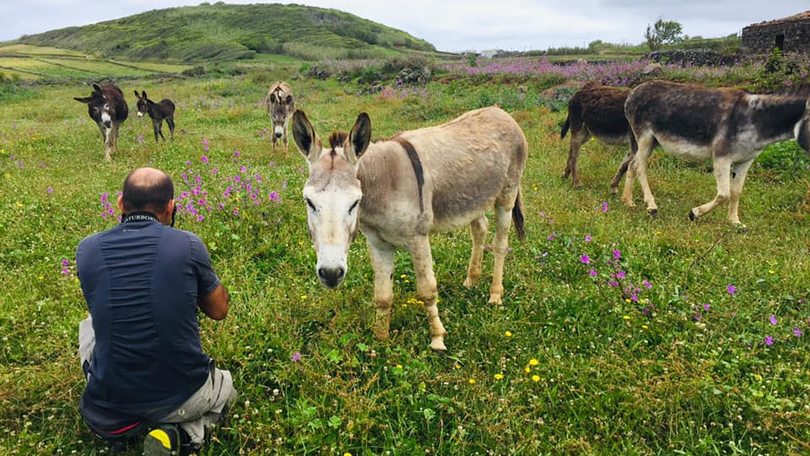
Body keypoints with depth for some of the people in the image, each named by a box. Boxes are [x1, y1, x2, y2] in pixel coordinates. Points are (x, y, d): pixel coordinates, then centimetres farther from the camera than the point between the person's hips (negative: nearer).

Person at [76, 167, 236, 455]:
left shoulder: (87, 250, -6)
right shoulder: (188, 245, -14)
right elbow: (219, 311, 2)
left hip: (109, 401, 3)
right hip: (181, 396, -2)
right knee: (225, 388, 33)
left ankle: (118, 424, 17)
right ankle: (182, 432, 1)